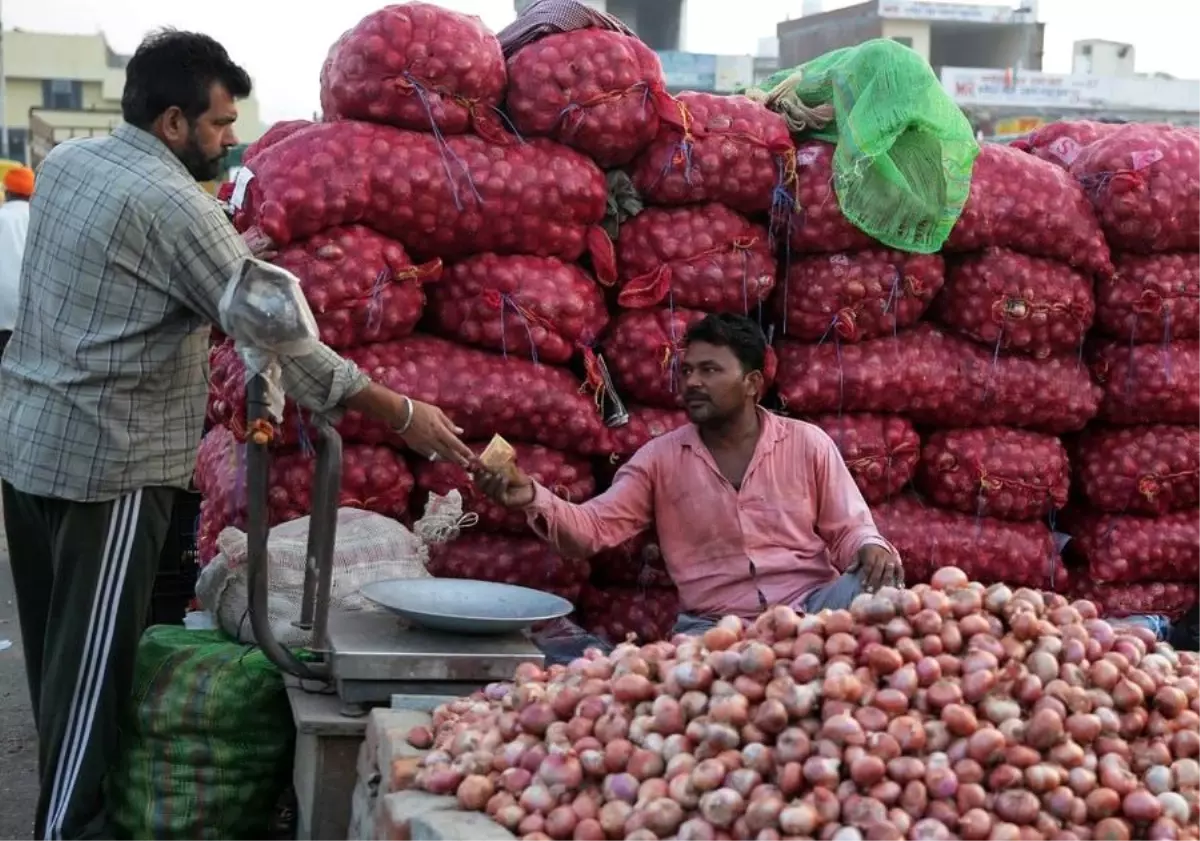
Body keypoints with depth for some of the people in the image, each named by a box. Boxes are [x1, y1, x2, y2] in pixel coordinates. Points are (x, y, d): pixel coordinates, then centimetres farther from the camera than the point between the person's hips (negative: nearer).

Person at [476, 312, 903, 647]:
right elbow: (594, 527, 0)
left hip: (811, 608, 1)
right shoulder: (660, 458, 7)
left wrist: (871, 548, -17)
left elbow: (849, 529, 9)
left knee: (877, 582, -29)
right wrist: (534, 498, -21)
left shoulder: (808, 443, 7)